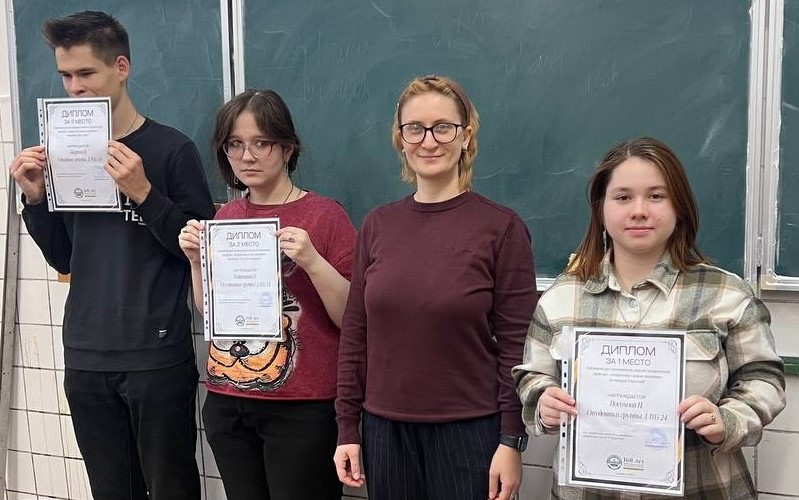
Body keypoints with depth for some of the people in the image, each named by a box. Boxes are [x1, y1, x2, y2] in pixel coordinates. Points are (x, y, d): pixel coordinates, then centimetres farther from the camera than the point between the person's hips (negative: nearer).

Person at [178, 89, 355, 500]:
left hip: (302, 408, -5)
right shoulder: (224, 218, 8)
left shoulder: (325, 215, -8)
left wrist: (312, 262, -23)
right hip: (226, 403, 5)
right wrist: (197, 261, -1)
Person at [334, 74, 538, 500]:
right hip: (385, 430, 4)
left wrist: (511, 442, -9)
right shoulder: (377, 226, 3)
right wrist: (347, 429, 4)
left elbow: (515, 346, -8)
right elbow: (355, 333, 5)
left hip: (469, 431, -3)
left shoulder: (501, 227, -8)